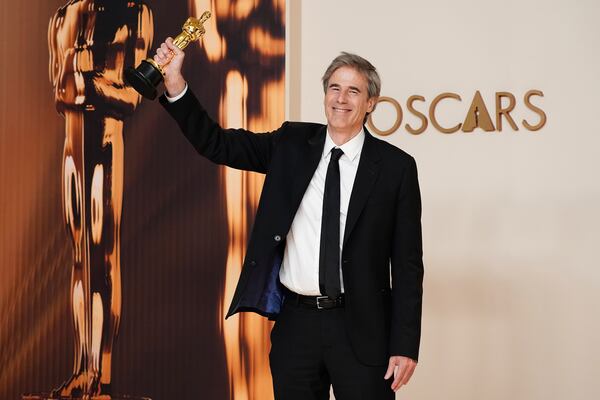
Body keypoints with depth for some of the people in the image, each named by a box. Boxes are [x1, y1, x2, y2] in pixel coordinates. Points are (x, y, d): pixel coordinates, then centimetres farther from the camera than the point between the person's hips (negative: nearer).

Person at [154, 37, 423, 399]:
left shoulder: (395, 166, -3)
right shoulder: (293, 144, 5)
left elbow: (408, 263, -3)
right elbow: (217, 144, 1)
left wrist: (405, 345, -7)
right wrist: (175, 83, -12)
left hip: (361, 328, -2)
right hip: (295, 321, 3)